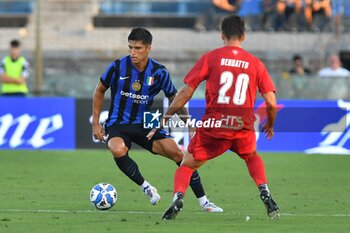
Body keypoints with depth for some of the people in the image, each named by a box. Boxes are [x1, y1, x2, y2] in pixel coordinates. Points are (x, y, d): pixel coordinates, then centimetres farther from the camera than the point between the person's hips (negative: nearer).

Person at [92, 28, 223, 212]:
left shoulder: (159, 72, -7)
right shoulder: (118, 67, -11)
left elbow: (174, 99, 7)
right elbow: (100, 90, 5)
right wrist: (95, 123, 2)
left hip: (144, 125, 2)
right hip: (117, 124, -2)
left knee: (179, 154, -11)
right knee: (118, 150, -37)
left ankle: (203, 201, 3)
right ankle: (146, 188, -13)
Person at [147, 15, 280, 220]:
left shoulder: (211, 58, 3)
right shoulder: (256, 63, 8)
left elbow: (185, 93, 0)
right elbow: (271, 102, 5)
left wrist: (164, 119, 8)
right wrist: (270, 126, 25)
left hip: (213, 126, -2)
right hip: (243, 128, 2)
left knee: (187, 165, 15)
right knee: (252, 157, 33)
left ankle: (178, 198, -12)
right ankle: (265, 194, 11)